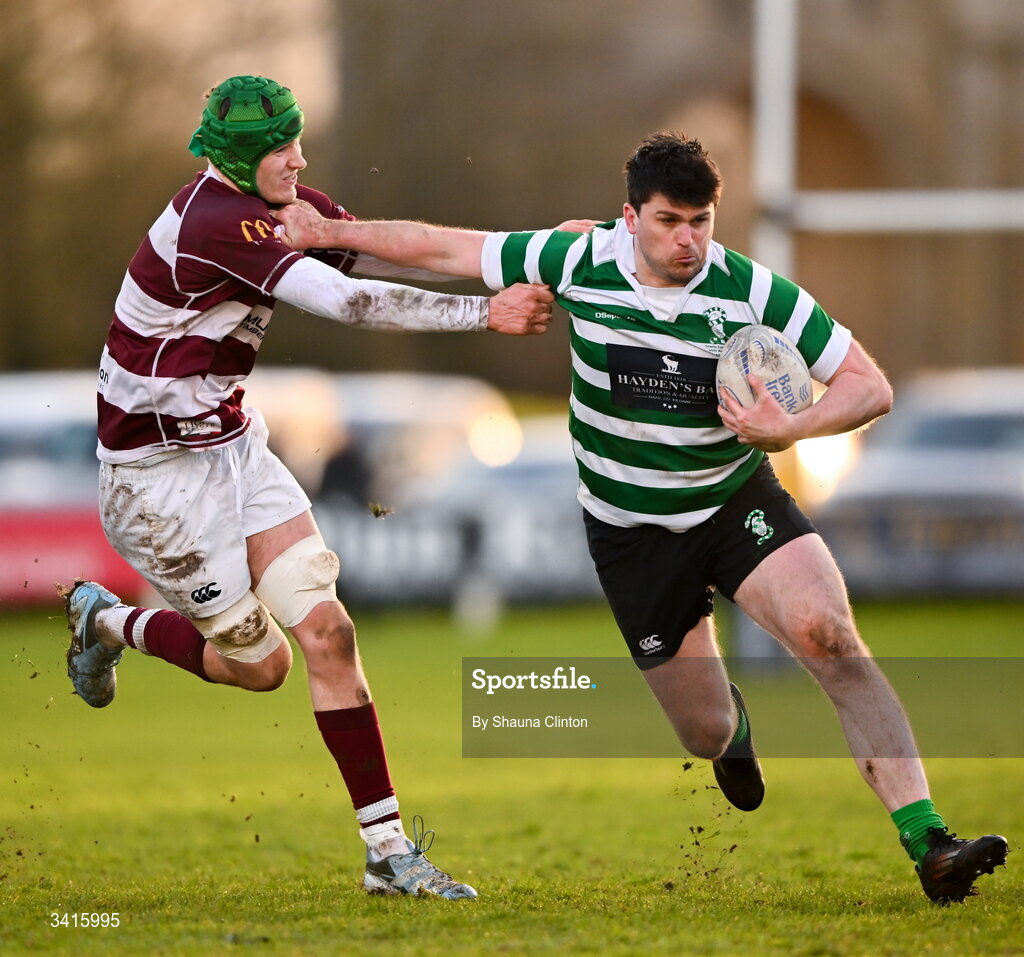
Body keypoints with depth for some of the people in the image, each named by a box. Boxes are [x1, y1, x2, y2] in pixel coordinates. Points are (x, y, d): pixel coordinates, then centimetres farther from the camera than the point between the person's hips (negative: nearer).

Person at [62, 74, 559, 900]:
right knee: (260, 664, 2)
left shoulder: (288, 208, 0)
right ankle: (106, 623, 29)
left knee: (325, 629, -6)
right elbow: (349, 300, -33)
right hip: (158, 471, -8)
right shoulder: (214, 225, -27)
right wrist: (485, 313, -34)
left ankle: (388, 849, -4)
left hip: (233, 444, 8)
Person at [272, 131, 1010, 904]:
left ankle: (926, 843, -28)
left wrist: (791, 429, -30)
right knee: (706, 736, 1)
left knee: (830, 637, -27)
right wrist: (329, 231, 3)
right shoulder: (579, 263, -13)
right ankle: (731, 719, 44)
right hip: (632, 534, 1)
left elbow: (870, 388, -13)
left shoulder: (753, 290, -16)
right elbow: (443, 248, -1)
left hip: (738, 500, -1)